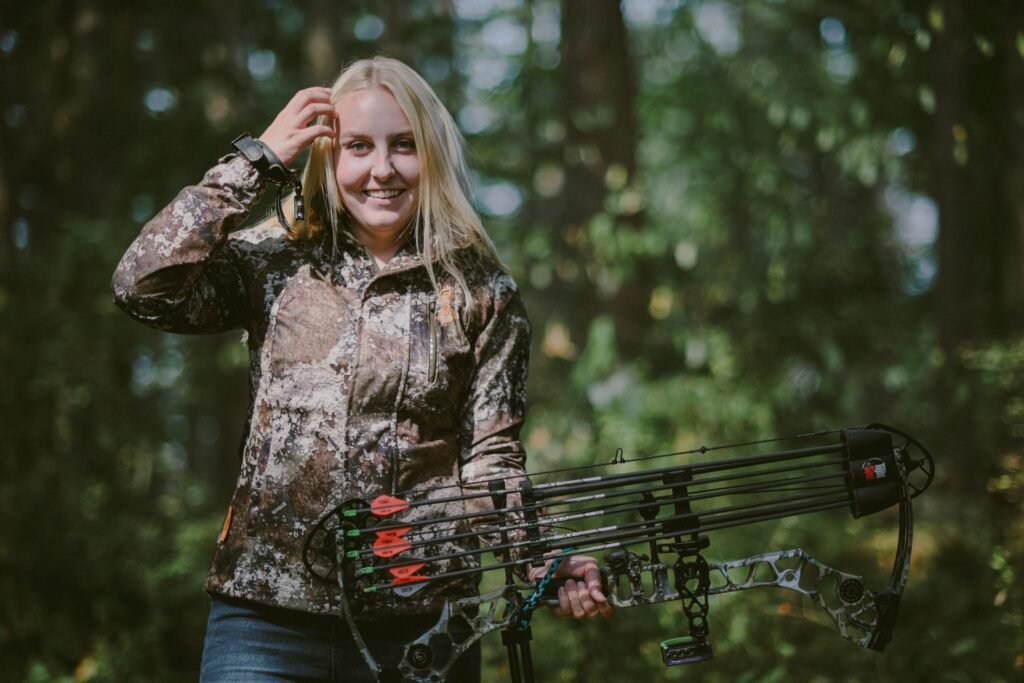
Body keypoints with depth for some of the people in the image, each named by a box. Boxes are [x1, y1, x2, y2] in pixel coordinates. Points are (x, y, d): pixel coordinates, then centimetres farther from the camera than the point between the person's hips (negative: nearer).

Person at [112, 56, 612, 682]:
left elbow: (490, 458, 1)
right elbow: (143, 286, -9)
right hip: (267, 615, 0)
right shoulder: (278, 260, 5)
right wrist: (258, 159, -6)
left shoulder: (481, 294, 4)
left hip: (421, 625, 0)